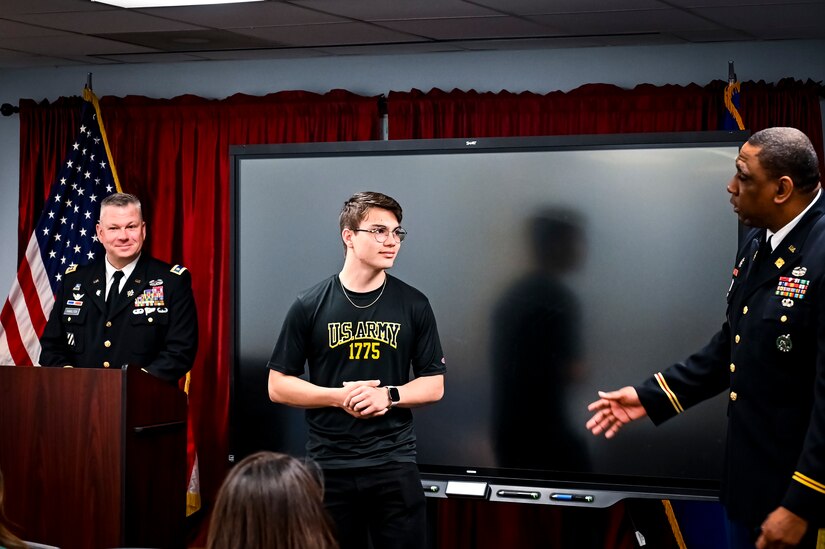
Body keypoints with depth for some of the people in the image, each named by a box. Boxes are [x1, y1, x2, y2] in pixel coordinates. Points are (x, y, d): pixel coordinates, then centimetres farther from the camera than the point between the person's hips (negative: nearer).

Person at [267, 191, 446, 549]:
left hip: (394, 463, 1)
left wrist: (389, 395, -14)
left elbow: (434, 385, 5)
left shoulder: (414, 305, 3)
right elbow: (278, 386, 1)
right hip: (329, 465, -1)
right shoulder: (310, 306, -1)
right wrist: (339, 397, -13)